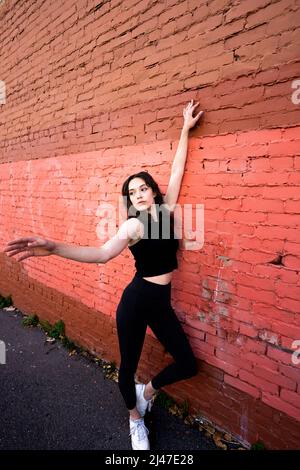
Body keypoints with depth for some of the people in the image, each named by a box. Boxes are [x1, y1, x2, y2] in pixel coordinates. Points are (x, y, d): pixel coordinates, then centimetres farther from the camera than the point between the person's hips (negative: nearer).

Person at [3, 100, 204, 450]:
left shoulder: (166, 210, 2)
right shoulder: (132, 225, -11)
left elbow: (177, 170, 4)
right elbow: (101, 254, -24)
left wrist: (185, 130, 8)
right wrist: (54, 248, -36)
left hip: (161, 302, 5)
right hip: (137, 300, -5)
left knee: (187, 365, 9)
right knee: (128, 365, 12)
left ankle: (148, 391, 39)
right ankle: (135, 418, 44)